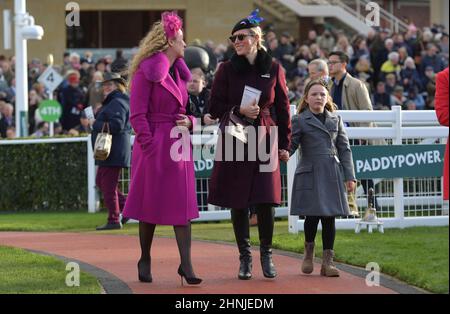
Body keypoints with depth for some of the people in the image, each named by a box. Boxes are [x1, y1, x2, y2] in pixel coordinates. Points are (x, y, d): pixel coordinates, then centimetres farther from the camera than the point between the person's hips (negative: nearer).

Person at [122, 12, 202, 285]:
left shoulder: (178, 73, 15)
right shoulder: (146, 72, -8)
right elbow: (138, 115, -11)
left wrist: (188, 122, 0)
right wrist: (150, 148, -17)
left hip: (179, 146, 7)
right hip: (154, 146, -7)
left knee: (183, 206, -2)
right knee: (151, 206, 3)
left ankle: (186, 265, -5)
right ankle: (145, 261, 17)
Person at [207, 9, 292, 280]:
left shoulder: (273, 69, 3)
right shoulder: (227, 70, 2)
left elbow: (283, 108, 9)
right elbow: (215, 108, 4)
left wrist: (284, 144, 7)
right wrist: (239, 111, -13)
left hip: (265, 139, 0)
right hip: (235, 141, 0)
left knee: (266, 201, -7)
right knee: (238, 202, 1)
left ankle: (267, 253, 11)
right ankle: (245, 257, 12)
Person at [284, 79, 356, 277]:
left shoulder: (335, 119, 12)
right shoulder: (299, 120, 3)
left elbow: (344, 148, 12)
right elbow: (290, 145, -2)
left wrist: (349, 176, 6)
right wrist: (283, 154, -26)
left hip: (332, 175, 3)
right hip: (310, 175, -3)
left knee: (329, 217, 0)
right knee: (312, 215, -6)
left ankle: (327, 262, 3)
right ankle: (309, 253, 20)